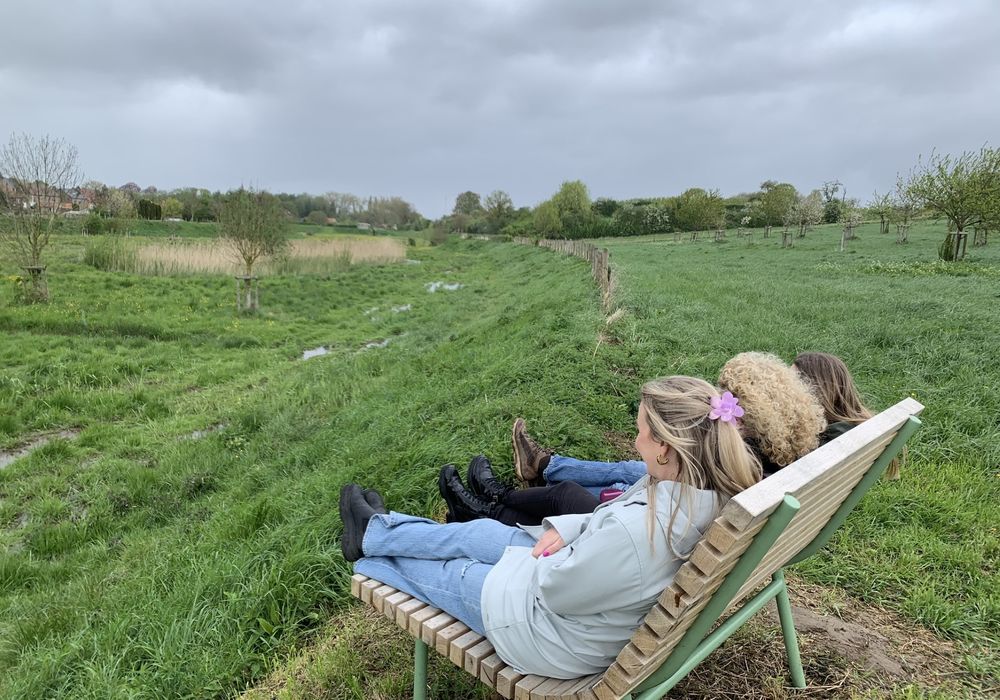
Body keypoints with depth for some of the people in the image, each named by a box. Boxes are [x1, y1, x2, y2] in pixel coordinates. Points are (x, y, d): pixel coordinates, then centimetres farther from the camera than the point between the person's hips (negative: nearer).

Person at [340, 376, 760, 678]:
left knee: (448, 574, 15)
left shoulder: (636, 532, -43)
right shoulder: (712, 493, -15)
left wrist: (559, 538, -9)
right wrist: (566, 529, -10)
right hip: (590, 582, 7)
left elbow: (554, 589, -28)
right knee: (478, 533, 19)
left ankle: (372, 542, 44)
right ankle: (376, 531, 43)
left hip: (560, 638, -7)